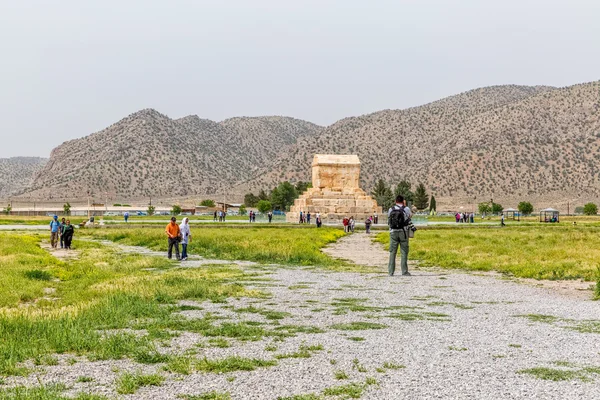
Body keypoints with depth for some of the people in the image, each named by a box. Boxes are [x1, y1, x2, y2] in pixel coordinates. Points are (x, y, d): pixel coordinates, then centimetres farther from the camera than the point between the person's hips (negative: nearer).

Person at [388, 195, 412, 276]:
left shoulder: (390, 210, 2)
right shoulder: (406, 209, -4)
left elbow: (389, 222, 9)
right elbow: (410, 216, 17)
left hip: (393, 233, 2)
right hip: (403, 232, -2)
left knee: (392, 252, 7)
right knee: (404, 252, 3)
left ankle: (391, 271, 5)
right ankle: (404, 271, 0)